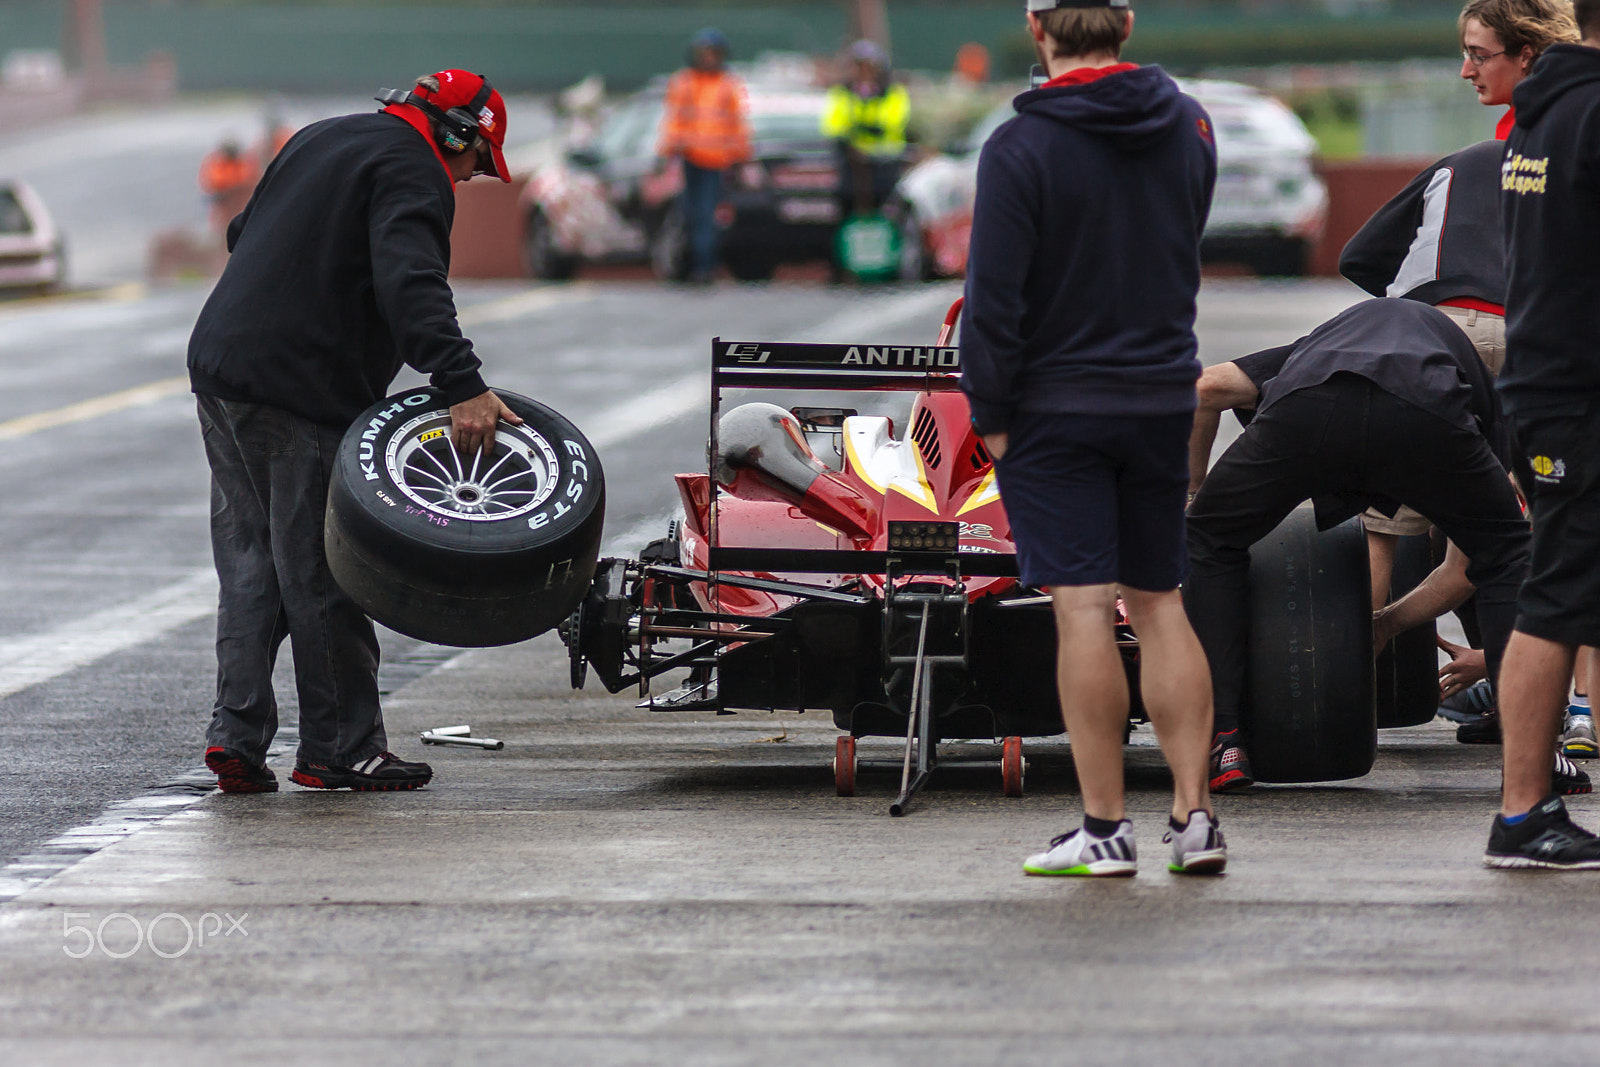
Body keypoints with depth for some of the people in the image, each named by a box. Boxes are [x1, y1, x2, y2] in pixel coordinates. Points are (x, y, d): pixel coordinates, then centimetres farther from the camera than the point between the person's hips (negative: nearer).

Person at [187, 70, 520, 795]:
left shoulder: (323, 139, 21)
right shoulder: (411, 173, -9)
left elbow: (245, 237, 31)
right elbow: (410, 284, -25)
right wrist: (461, 386, -34)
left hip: (219, 361, 9)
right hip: (302, 394, -9)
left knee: (249, 561, 13)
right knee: (319, 572, -1)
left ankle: (237, 732, 7)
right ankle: (338, 748, 5)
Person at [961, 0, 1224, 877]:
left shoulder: (1021, 147, -15)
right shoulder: (1188, 127, 3)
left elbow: (995, 296, -14)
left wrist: (990, 411, -5)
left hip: (1057, 406, -5)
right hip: (1165, 397, 5)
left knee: (1084, 609, -5)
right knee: (1160, 605, 11)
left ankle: (1105, 829, -5)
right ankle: (1193, 815, 7)